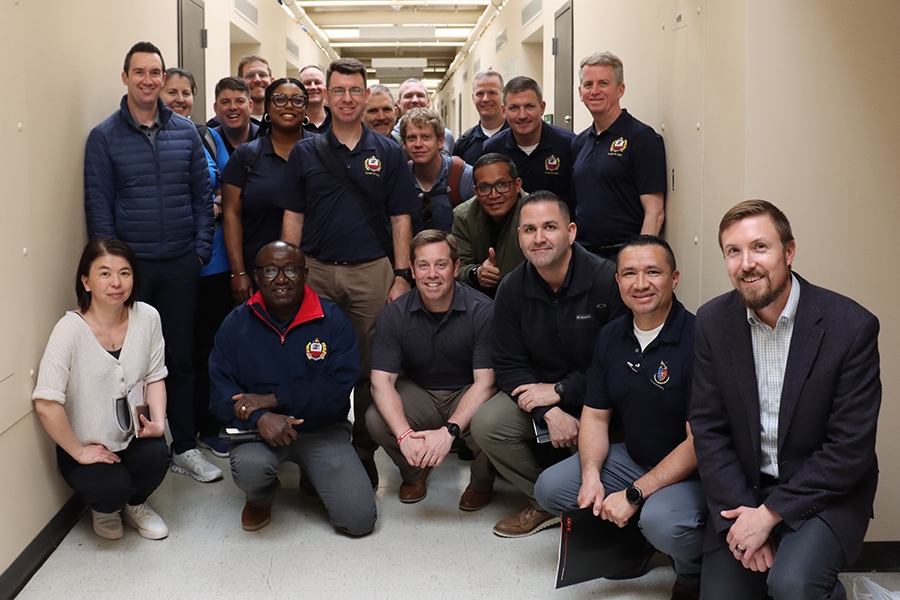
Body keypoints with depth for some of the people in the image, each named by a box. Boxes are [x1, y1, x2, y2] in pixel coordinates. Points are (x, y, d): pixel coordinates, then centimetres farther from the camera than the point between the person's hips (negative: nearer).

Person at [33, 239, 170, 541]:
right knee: (112, 489, -28)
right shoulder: (71, 329, -22)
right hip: (86, 446, -3)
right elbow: (46, 404, -26)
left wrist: (158, 422, -12)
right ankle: (104, 508, 14)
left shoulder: (147, 317, -8)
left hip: (133, 435, 4)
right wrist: (79, 452, -18)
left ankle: (134, 504, 11)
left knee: (156, 456, -26)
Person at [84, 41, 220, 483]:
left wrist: (202, 248, 0)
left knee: (180, 357, 8)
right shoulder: (104, 137, 0)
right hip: (131, 265, -2)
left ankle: (185, 447, 19)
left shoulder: (186, 132, 6)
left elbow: (202, 195, 8)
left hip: (180, 264, 2)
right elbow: (98, 206, -2)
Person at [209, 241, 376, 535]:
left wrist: (273, 399, -20)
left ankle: (313, 476, 22)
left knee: (360, 520, -13)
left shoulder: (332, 320, -5)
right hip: (258, 427, 0)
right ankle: (261, 497, 6)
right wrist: (260, 417, -28)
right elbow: (221, 392, -7)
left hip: (322, 428, 0)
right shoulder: (236, 324, 0)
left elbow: (338, 389, -14)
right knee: (249, 468, -35)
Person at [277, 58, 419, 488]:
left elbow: (401, 220, 5)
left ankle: (364, 455, 18)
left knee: (371, 369, 5)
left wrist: (401, 275, -2)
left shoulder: (387, 153, 6)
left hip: (372, 273, 0)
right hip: (316, 272, 1)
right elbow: (292, 218, 7)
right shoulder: (305, 153, 7)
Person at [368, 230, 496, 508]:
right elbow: (381, 380, -16)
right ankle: (415, 473, 8)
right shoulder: (394, 315, -10)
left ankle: (482, 482, 3)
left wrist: (449, 430, -36)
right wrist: (404, 434, -34)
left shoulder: (481, 311, -18)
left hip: (468, 395, -2)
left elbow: (485, 382, -21)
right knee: (376, 419, -26)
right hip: (418, 393, 2)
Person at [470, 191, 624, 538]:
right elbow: (508, 365, -2)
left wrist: (560, 391, -18)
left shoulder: (607, 281, -18)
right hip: (539, 394, 5)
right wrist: (550, 413, -18)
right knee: (486, 424, -17)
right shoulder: (512, 288, -1)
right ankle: (544, 505, 5)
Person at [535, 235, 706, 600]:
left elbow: (699, 441, -24)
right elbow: (595, 416, 6)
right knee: (550, 488, -5)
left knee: (662, 520, -35)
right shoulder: (611, 337, 2)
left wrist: (634, 495, -24)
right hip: (632, 458, 7)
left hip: (691, 473, -7)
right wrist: (591, 476, -13)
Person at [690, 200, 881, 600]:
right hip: (741, 490, 3)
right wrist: (739, 512, -14)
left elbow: (851, 447, -15)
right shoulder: (713, 322, -4)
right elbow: (708, 429, -2)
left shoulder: (852, 327, -16)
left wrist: (769, 514, -17)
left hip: (826, 492, -3)